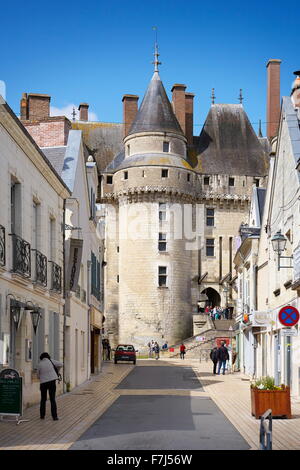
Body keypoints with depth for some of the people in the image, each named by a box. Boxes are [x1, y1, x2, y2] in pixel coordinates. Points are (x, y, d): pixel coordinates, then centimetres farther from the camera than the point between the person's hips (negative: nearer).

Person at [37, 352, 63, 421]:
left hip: (43, 382, 1)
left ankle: (42, 415, 17)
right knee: (52, 399, 1)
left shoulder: (39, 364, 3)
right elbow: (61, 364, 4)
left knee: (43, 399, 16)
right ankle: (54, 416, -4)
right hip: (52, 382, -1)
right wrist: (56, 370, 21)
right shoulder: (51, 361, 1)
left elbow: (38, 375, 10)